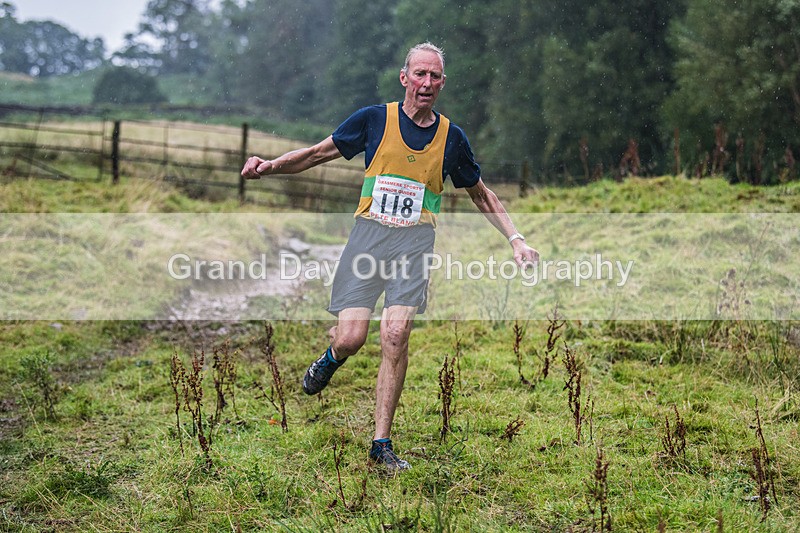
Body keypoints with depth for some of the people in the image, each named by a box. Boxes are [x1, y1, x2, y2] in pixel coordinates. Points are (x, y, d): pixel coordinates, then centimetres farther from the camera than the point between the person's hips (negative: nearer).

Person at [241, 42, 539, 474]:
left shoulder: (451, 137, 7)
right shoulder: (375, 119, 2)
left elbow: (481, 195, 20)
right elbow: (319, 152, 11)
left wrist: (516, 240, 10)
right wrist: (271, 165, -4)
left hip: (415, 240, 1)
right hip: (369, 232, -1)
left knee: (395, 336, -14)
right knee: (351, 338, -10)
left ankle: (381, 443, -3)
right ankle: (331, 357, 31)